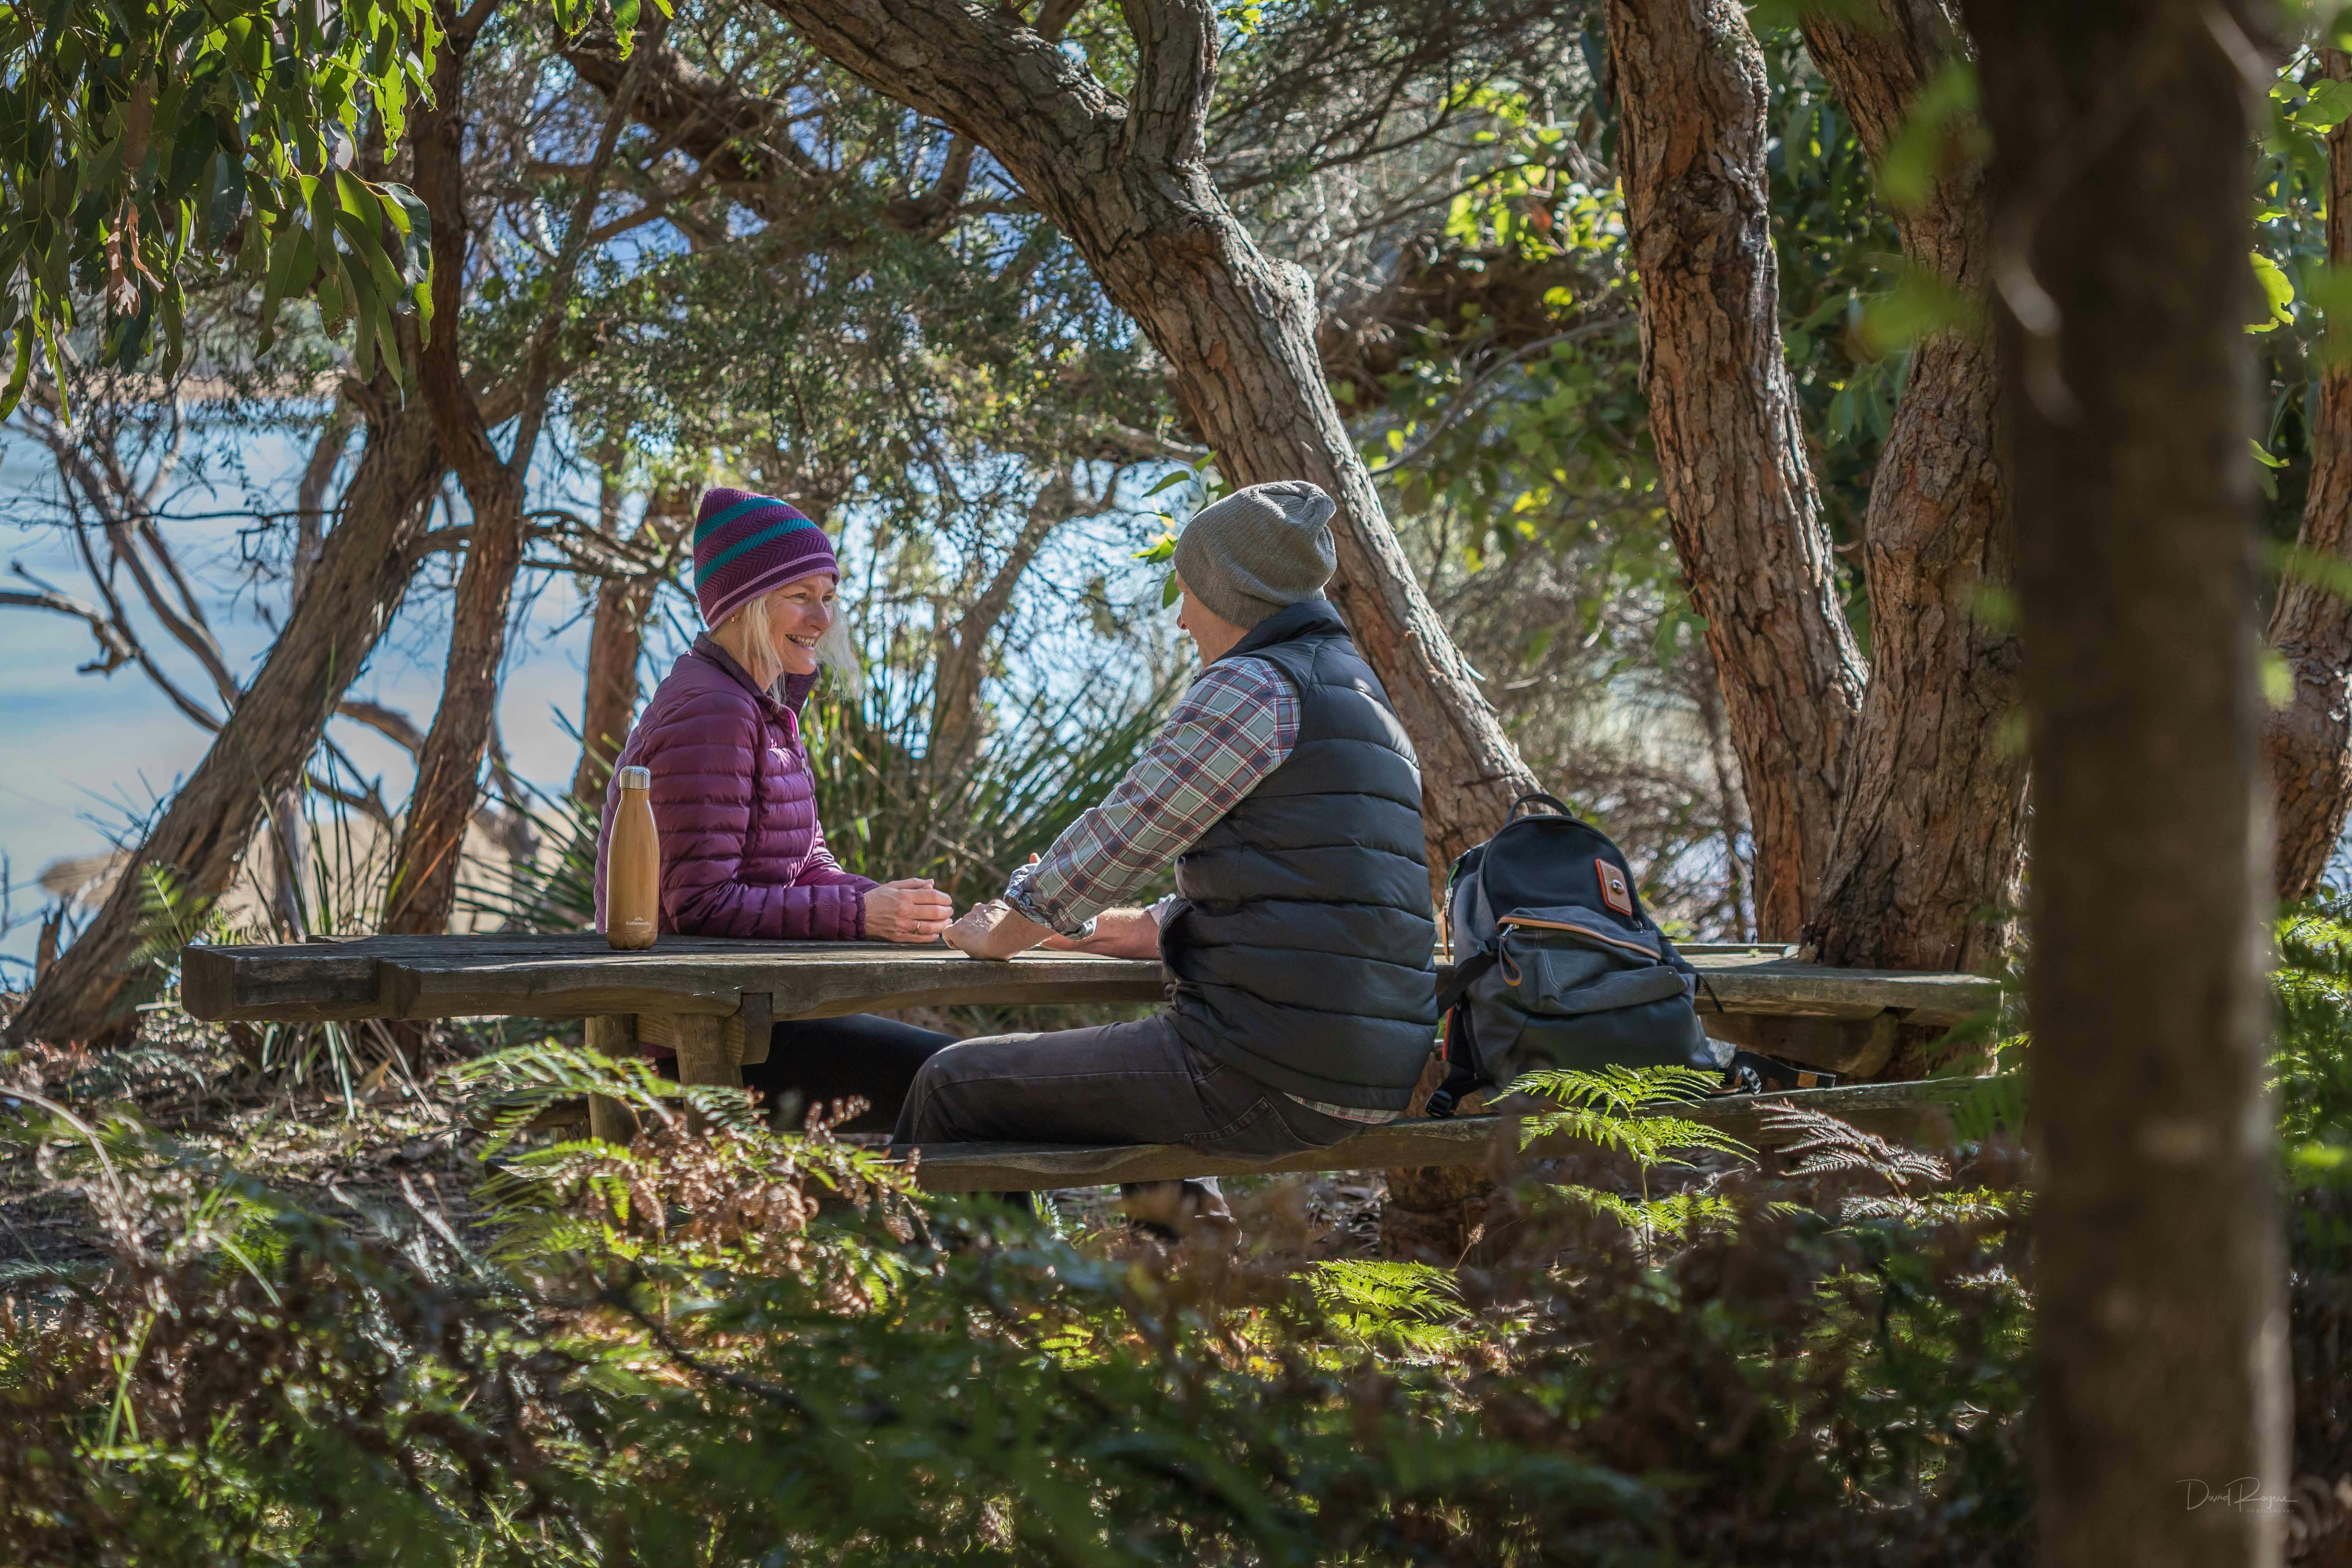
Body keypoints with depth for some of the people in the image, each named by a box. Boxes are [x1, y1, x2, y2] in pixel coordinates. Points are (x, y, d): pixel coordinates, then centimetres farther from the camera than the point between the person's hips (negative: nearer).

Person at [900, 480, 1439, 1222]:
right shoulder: (1358, 697, 21)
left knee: (954, 1083, 2)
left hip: (1268, 1076, -10)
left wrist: (1000, 934, 10)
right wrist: (1110, 928, 27)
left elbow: (1119, 837, -7)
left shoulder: (1255, 685, -9)